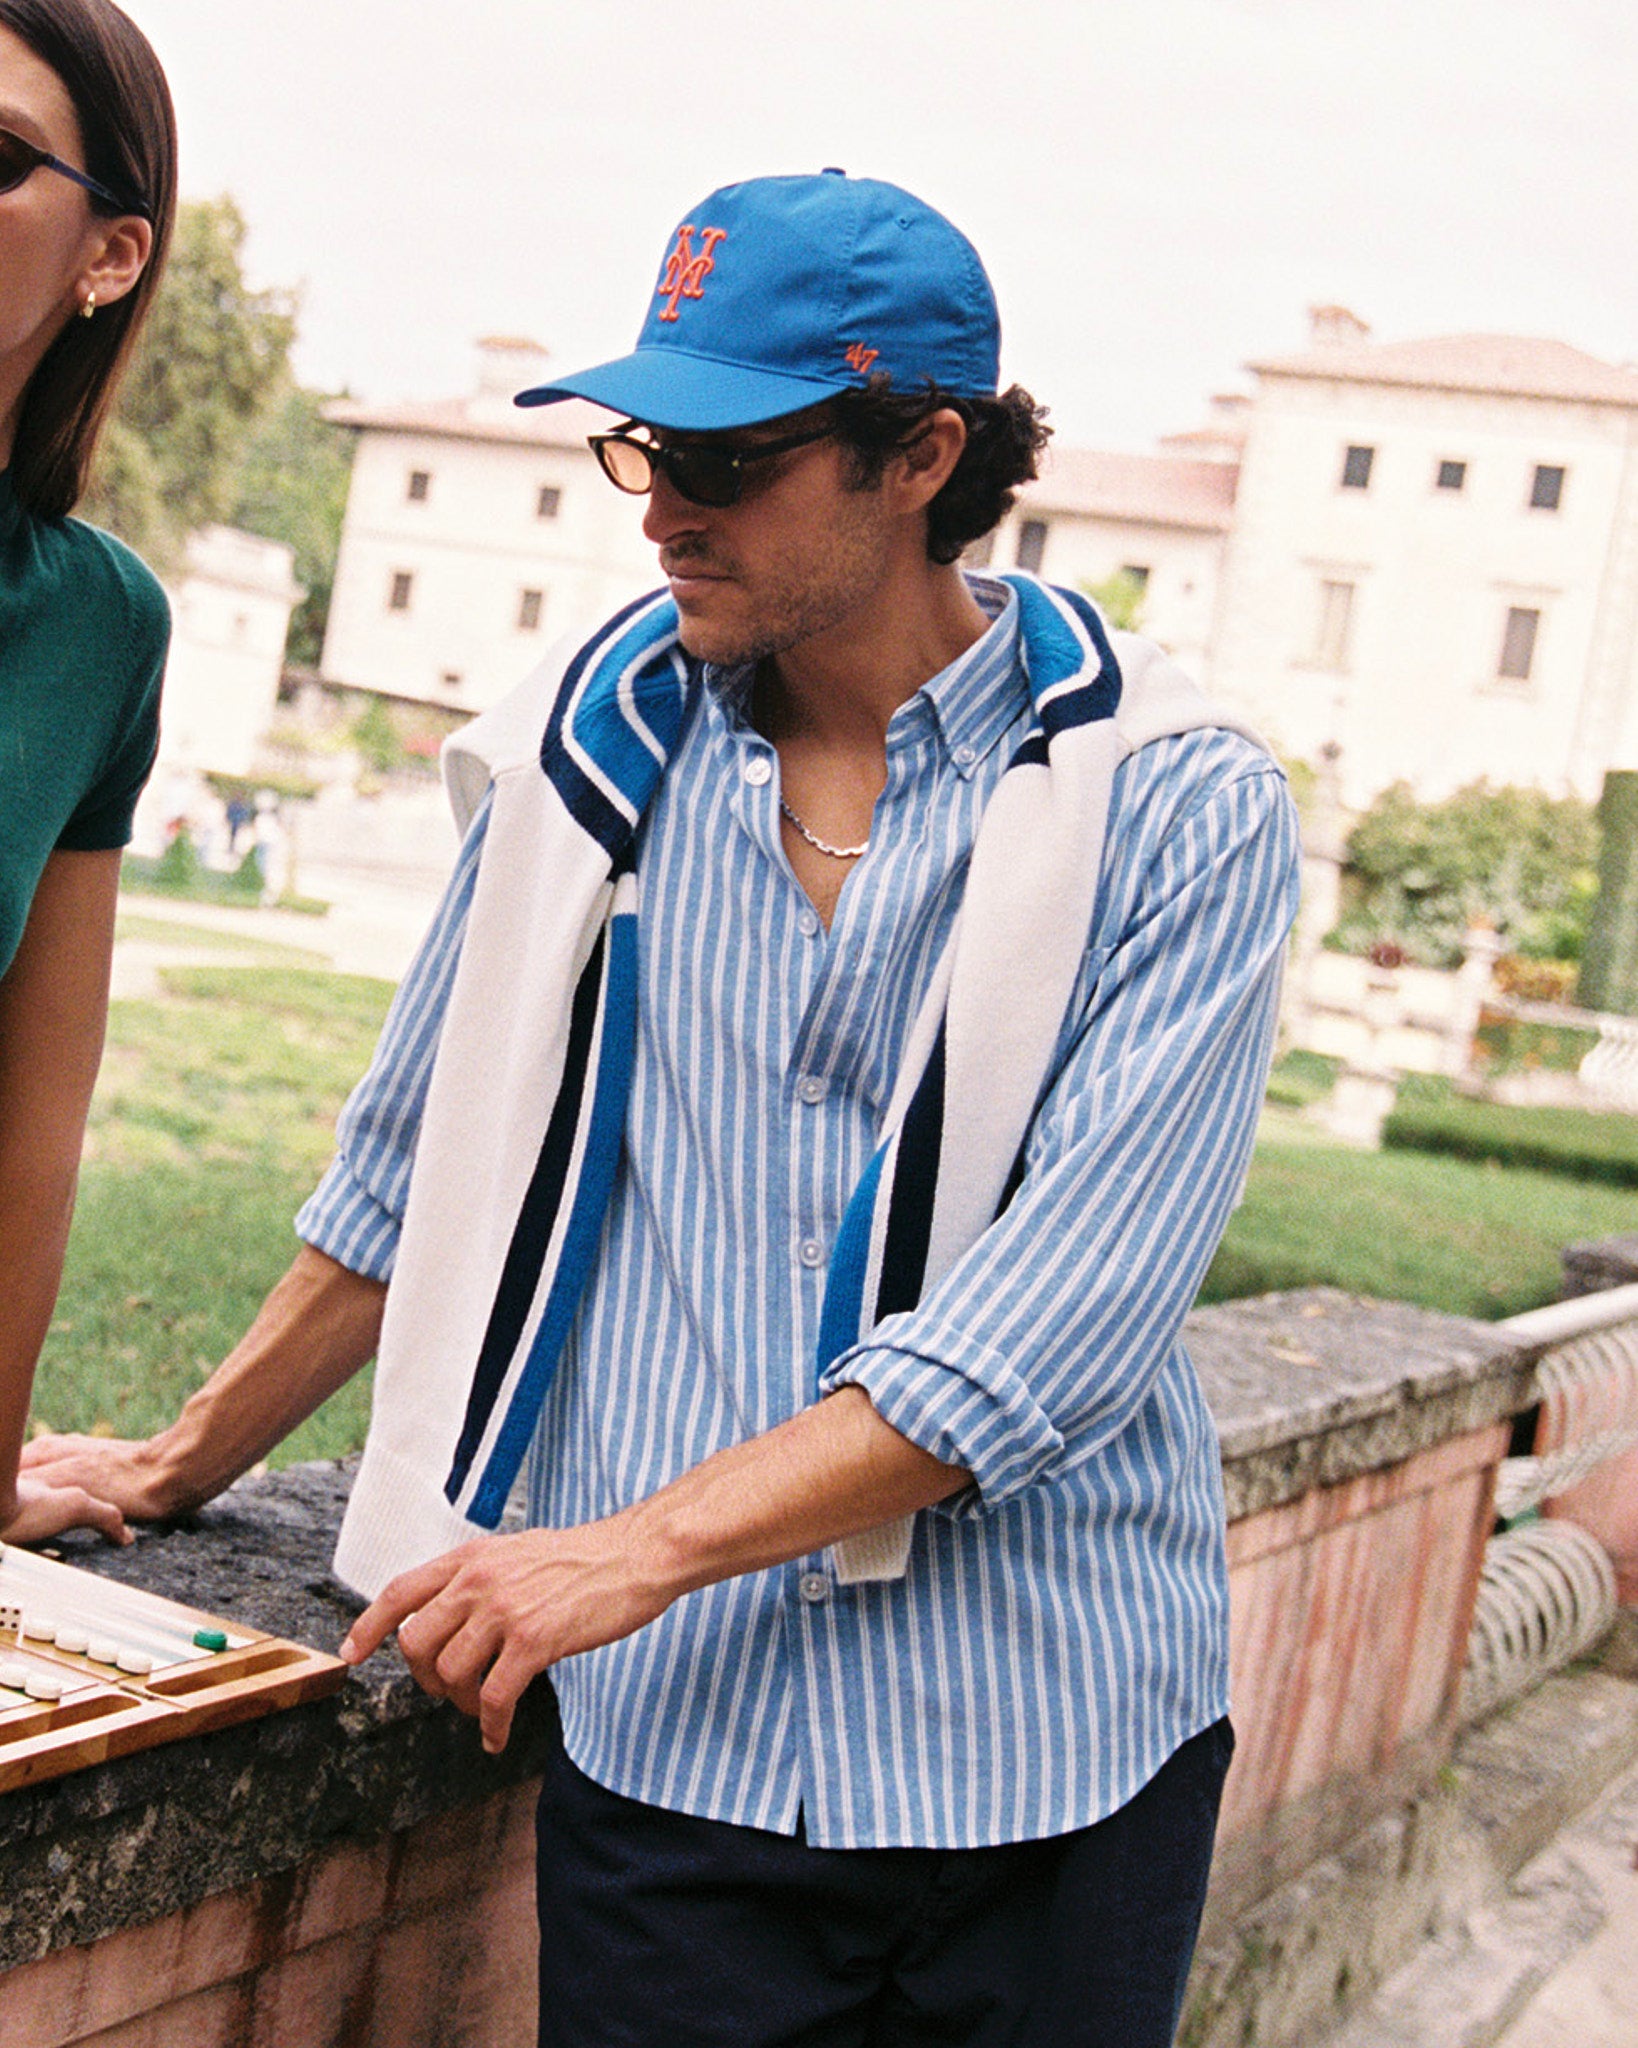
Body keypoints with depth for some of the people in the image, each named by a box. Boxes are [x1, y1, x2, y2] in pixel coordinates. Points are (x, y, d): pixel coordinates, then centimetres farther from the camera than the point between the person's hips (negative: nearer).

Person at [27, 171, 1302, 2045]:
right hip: (678, 1746, 2)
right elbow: (420, 1166, 15)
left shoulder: (1180, 812, -7)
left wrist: (635, 1550, -21)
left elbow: (1062, 1318, -16)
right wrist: (186, 1463, 21)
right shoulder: (597, 738, 3)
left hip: (1054, 1754, -1)